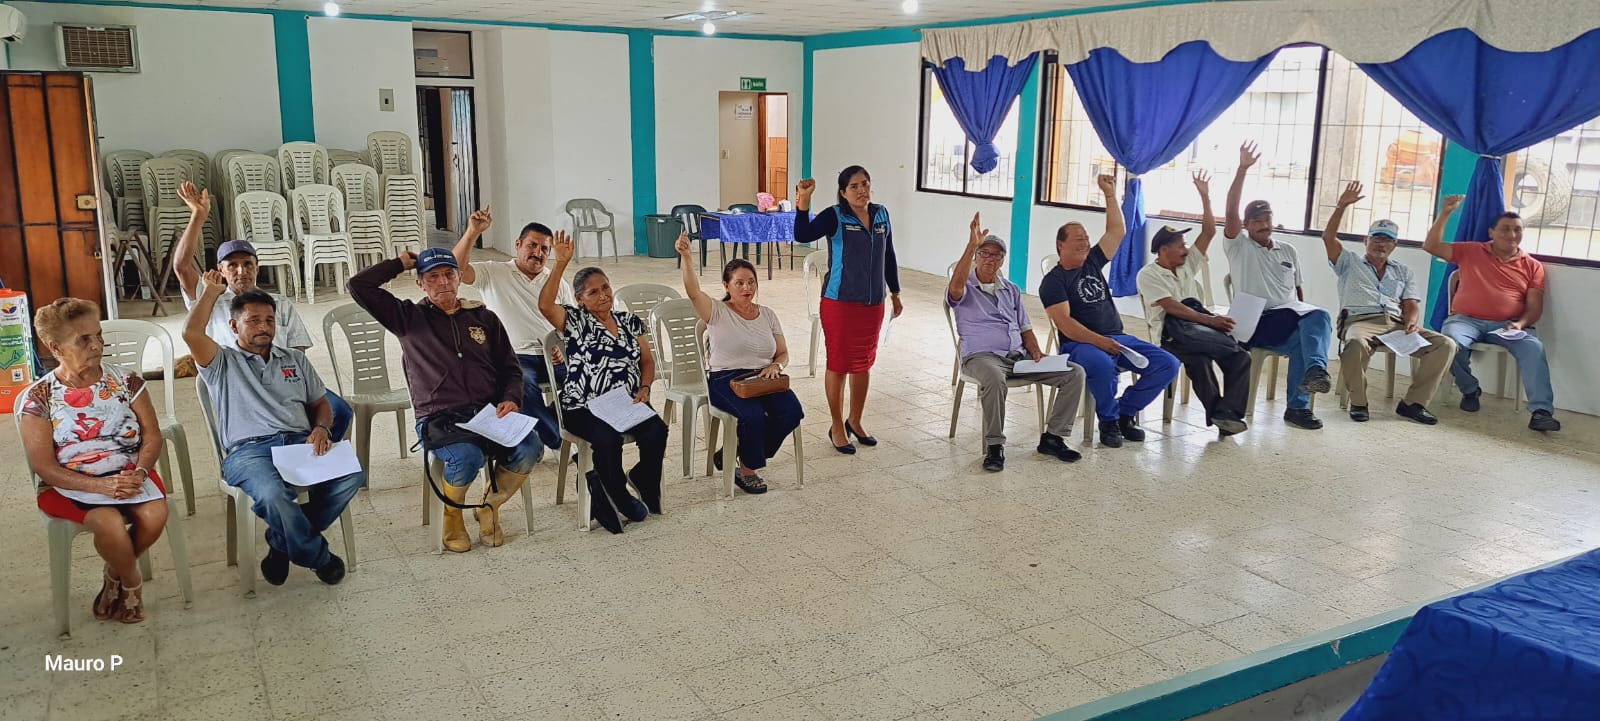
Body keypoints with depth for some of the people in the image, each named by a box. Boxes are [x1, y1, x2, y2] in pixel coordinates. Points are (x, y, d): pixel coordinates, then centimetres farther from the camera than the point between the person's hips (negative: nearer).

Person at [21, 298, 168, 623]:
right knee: (110, 523, -32)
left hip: (128, 475, 3)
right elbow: (43, 466, -8)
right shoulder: (39, 398, -4)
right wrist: (100, 486, -21)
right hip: (69, 485, -3)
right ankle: (131, 583, 0)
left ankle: (116, 576, 4)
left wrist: (140, 472, -19)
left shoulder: (126, 382, 3)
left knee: (155, 514, -27)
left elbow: (152, 436, 2)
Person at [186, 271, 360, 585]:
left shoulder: (295, 359, 27)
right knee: (272, 494, -39)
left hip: (300, 443, 4)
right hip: (248, 451, -4)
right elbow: (192, 333, -6)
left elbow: (321, 403, 28)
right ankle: (318, 556, -11)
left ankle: (283, 543, -8)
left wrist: (321, 427, 4)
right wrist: (212, 291, 7)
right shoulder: (223, 362, 14)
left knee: (352, 474, -28)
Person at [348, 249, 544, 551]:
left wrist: (511, 399, -1)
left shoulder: (484, 318, 18)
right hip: (437, 420, -3)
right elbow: (359, 286, 2)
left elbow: (510, 368, 18)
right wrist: (401, 263, 13)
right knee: (468, 457, -35)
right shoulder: (409, 318, 12)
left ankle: (489, 506, 4)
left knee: (530, 449, -26)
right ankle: (452, 512, 1)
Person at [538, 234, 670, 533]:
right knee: (607, 437, -34)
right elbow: (545, 305, -19)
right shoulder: (576, 320, 1)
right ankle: (619, 497, -7)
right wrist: (560, 264, -26)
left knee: (656, 431, -26)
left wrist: (644, 389, -2)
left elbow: (647, 361, 17)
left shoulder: (629, 321, 14)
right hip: (583, 408, -4)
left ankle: (643, 479, 3)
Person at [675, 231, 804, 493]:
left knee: (792, 412, -23)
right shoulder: (717, 312, -1)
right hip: (725, 380, -5)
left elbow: (783, 353, 18)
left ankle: (740, 453, -1)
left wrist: (776, 366, -6)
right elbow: (693, 292, -21)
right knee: (754, 416, -34)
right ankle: (747, 471, -4)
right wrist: (687, 257, -36)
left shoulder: (768, 314, 14)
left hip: (764, 377, 5)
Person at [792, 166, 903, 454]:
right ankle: (837, 428, 18)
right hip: (840, 302, -5)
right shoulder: (834, 217, -10)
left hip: (873, 303, 5)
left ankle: (855, 422, 33)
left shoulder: (881, 214, 5)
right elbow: (802, 235, -25)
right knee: (838, 365, 4)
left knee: (863, 363, 16)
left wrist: (895, 294, 18)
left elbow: (888, 256, 14)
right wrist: (804, 200, -34)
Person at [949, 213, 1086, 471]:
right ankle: (994, 446, -27)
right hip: (982, 356, -6)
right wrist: (971, 245, -26)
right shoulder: (966, 288, 5)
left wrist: (1035, 351, 3)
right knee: (995, 379, -42)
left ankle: (1052, 437, -4)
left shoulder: (1011, 290, 23)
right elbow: (956, 288, -22)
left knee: (1075, 373, -10)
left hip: (1018, 356, 6)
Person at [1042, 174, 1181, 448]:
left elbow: (1118, 231, 17)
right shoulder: (1053, 280, -3)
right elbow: (1064, 322, -15)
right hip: (1081, 344, -7)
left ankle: (1125, 411, 2)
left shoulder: (1092, 263, 16)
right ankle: (1109, 420, -13)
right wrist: (1098, 341, -25)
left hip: (1118, 338, 7)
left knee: (1168, 364, -10)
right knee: (1103, 366, -41)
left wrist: (1110, 194, 8)